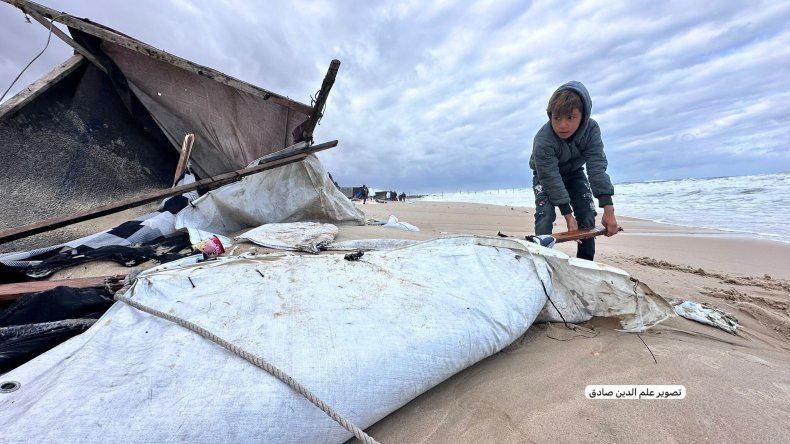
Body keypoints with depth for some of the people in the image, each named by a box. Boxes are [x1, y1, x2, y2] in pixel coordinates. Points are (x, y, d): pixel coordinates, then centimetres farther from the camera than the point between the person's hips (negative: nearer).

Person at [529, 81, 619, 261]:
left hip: (574, 173, 4)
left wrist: (608, 209, -36)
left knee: (587, 214, -5)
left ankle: (585, 263, 6)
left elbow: (597, 167, -29)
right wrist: (568, 215, -34)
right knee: (545, 214, -23)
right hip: (546, 175, -3)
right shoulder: (543, 141, -36)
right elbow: (551, 179, -34)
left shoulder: (591, 129, -24)